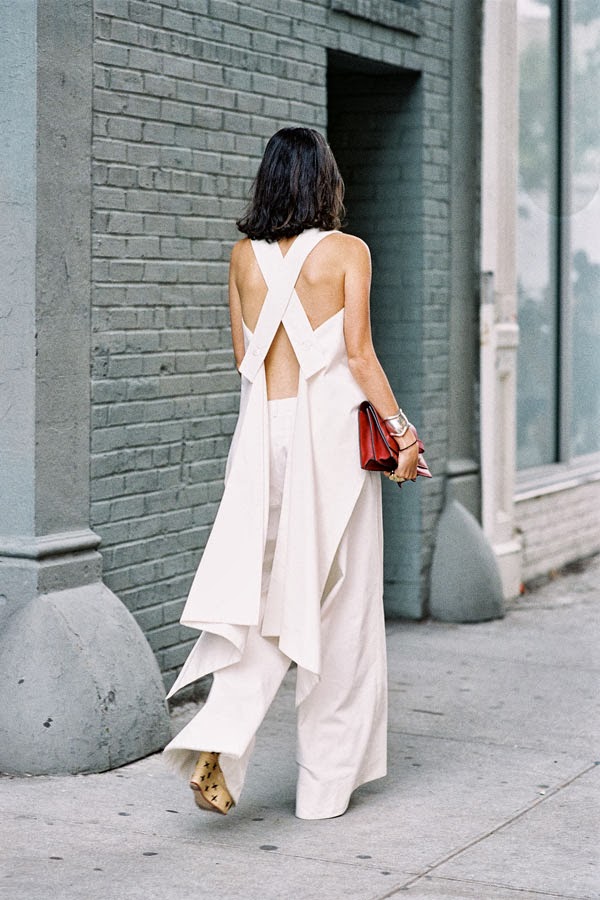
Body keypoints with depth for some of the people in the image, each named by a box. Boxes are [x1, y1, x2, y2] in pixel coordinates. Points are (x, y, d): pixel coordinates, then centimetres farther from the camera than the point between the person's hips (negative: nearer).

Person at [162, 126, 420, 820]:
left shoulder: (244, 256, 7)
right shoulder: (346, 251, -4)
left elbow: (243, 358, 13)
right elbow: (359, 357, -8)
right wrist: (401, 432, -2)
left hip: (263, 428, 4)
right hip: (329, 428, -3)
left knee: (265, 593, 6)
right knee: (334, 605, 6)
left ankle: (217, 739, -16)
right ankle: (325, 783, 14)